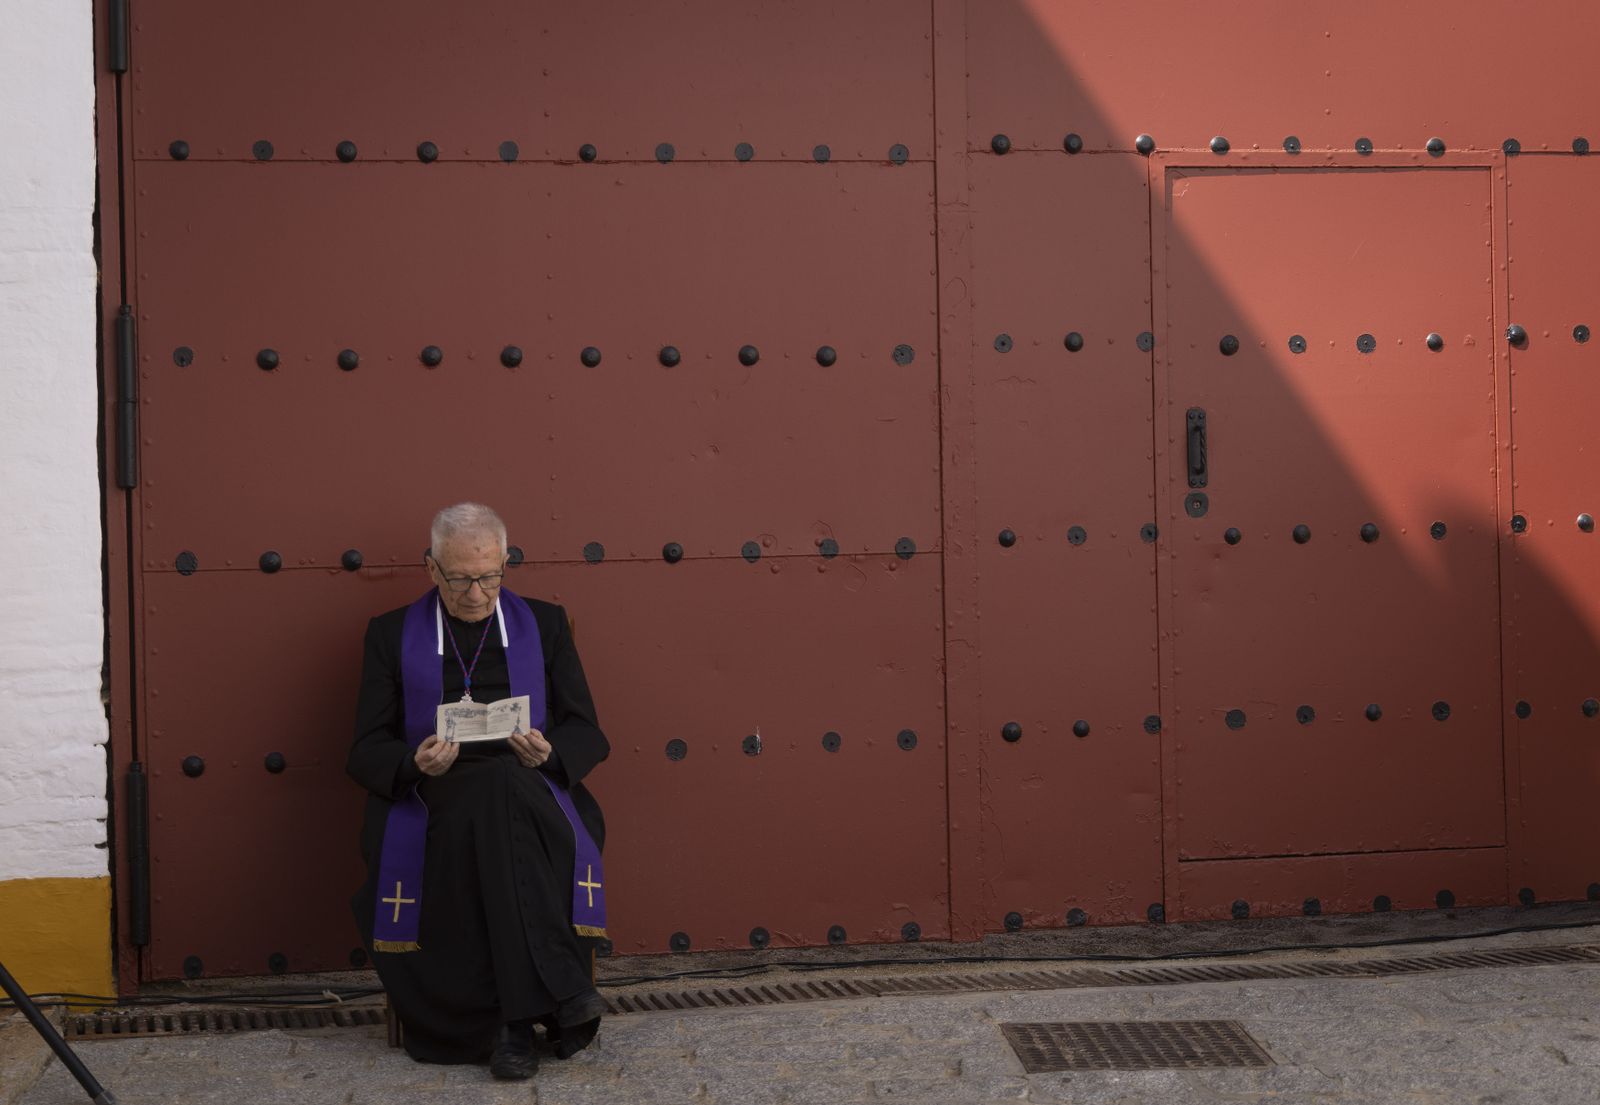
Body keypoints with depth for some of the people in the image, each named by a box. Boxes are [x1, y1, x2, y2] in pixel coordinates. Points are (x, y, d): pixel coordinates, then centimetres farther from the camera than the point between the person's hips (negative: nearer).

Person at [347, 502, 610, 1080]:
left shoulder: (544, 624, 15)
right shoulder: (392, 634, 13)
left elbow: (588, 735, 12)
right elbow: (366, 751, 8)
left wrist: (549, 753, -12)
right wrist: (416, 763, -16)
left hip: (526, 790, 1)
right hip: (430, 796, -1)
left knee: (502, 791, -37)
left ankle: (516, 1022, -38)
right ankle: (559, 991, -39)